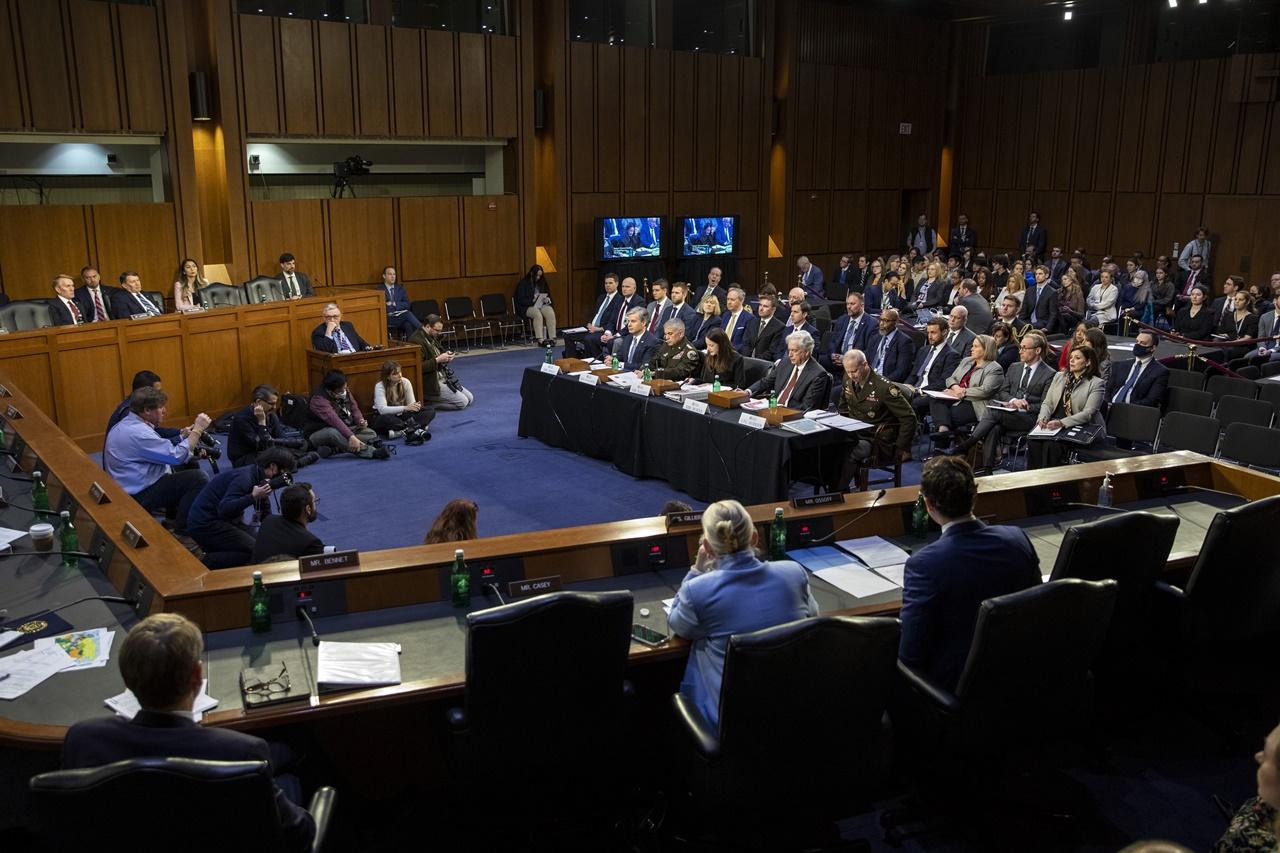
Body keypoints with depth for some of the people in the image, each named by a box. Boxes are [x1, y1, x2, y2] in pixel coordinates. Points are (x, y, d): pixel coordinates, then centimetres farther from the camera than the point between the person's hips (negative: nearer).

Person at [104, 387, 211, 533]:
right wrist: (198, 430, -15)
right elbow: (178, 456, -24)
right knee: (198, 478, -17)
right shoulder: (137, 432, -24)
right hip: (138, 496, -11)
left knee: (189, 466, 18)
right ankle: (182, 531, -6)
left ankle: (173, 518, 20)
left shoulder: (129, 423, 8)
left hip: (135, 485, 11)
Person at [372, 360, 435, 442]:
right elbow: (382, 410, -29)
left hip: (401, 416, 5)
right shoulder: (380, 387, -17)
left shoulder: (405, 382, -5)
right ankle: (417, 430, -44)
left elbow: (411, 403, -4)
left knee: (430, 410, -14)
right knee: (385, 419, -42)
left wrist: (415, 406, -31)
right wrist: (405, 408, -39)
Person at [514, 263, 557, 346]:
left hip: (541, 305, 5)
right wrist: (533, 301, -22)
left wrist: (547, 299, -2)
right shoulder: (523, 283, -2)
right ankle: (540, 340, -40)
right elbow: (521, 300, -10)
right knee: (537, 314, -37)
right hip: (526, 307, -5)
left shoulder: (542, 283, 16)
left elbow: (548, 295, 22)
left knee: (550, 312, -28)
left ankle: (552, 338, -32)